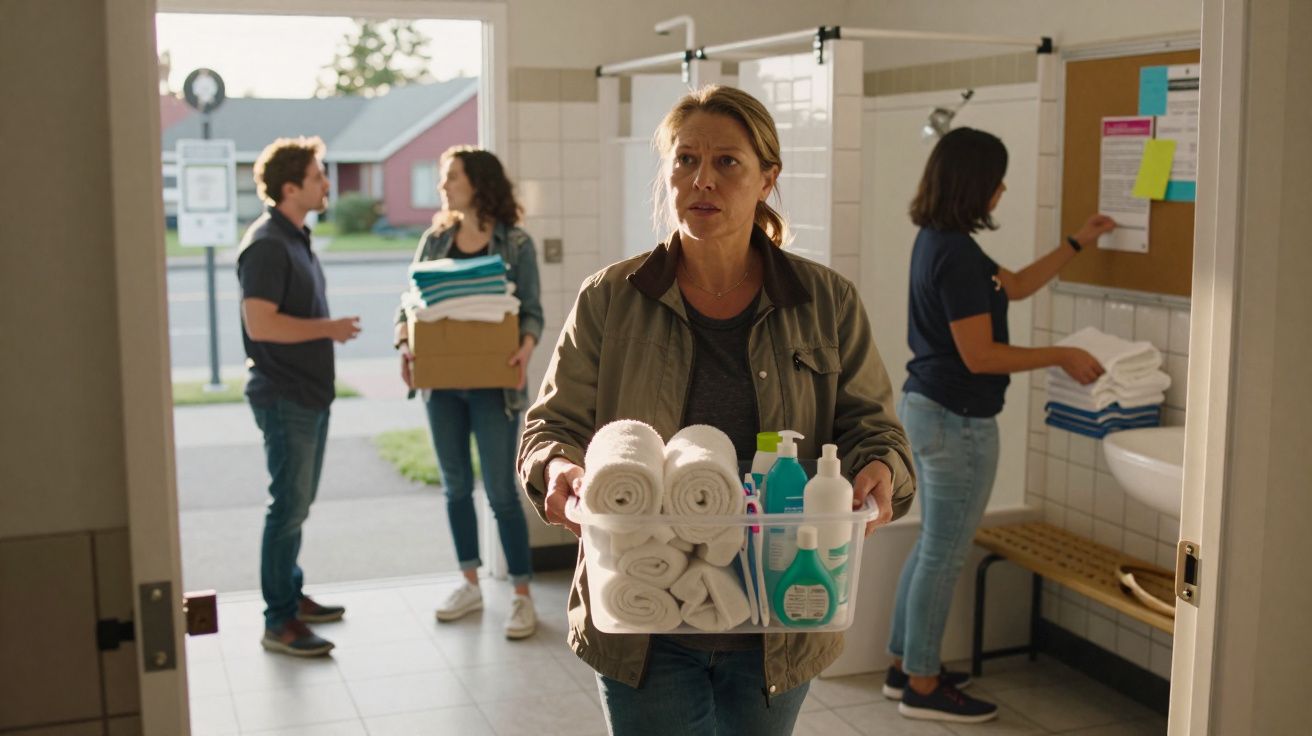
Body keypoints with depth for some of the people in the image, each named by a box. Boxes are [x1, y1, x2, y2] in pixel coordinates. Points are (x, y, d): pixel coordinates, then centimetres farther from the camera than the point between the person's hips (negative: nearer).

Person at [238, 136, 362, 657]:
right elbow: (260, 323, -26)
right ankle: (278, 624, 3)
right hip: (284, 397, -10)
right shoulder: (267, 244, -18)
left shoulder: (296, 238, 13)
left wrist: (331, 329, 10)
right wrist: (330, 329, -18)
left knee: (298, 503, 18)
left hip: (310, 392, 10)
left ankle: (292, 595, 30)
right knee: (289, 506, -5)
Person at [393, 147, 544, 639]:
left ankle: (522, 597, 7)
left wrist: (526, 348, -26)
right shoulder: (435, 240, 7)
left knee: (502, 491, -3)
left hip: (493, 383, -4)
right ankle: (471, 584, 27)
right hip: (442, 381, 5)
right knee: (456, 486, 13)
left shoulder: (515, 243, -4)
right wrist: (404, 343, -13)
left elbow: (532, 311, -5)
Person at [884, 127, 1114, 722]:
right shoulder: (956, 254, -22)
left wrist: (1078, 243, 22)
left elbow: (1015, 286, 21)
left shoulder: (937, 241, 9)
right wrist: (1062, 356, -14)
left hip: (925, 407, 10)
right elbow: (980, 355, -22)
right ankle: (923, 687, 13)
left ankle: (905, 664, 30)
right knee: (945, 555, 1)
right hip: (958, 421, -10)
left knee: (933, 546, 19)